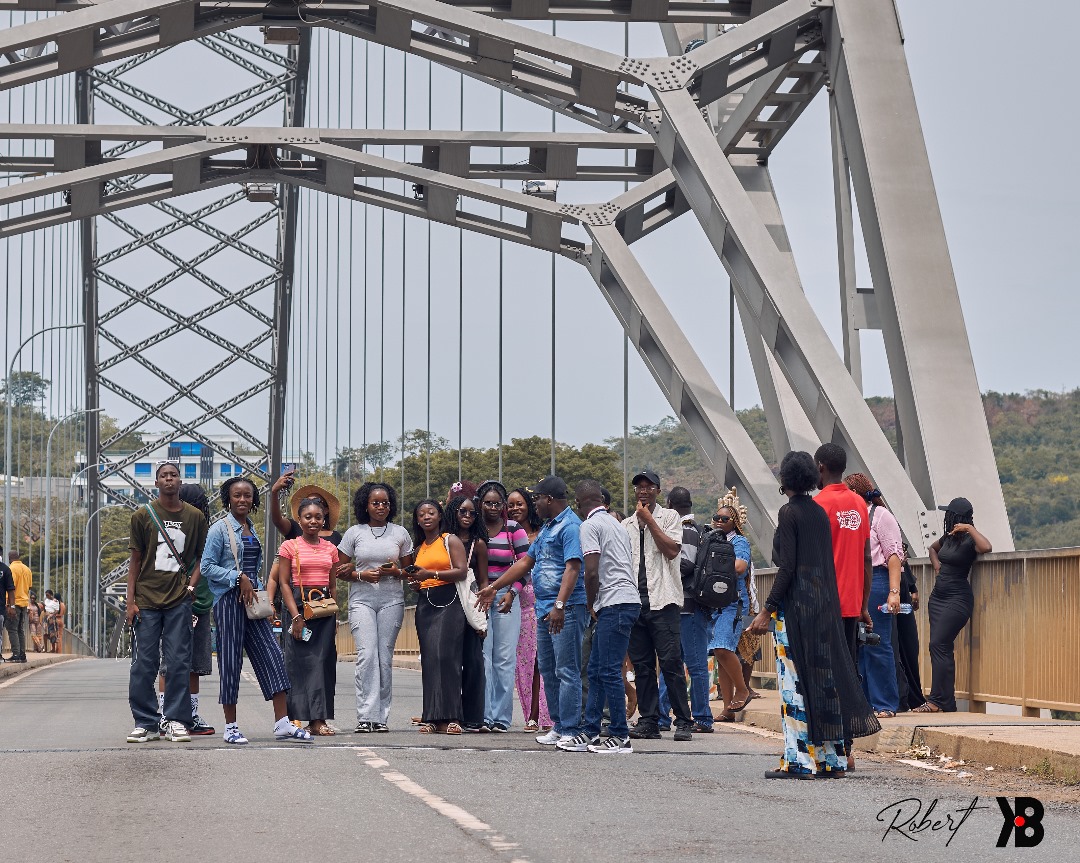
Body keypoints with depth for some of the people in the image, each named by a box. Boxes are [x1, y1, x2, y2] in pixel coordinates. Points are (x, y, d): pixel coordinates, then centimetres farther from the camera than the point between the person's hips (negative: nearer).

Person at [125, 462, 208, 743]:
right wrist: (131, 601, 0)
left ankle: (176, 721, 5)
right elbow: (135, 561, 6)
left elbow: (200, 557, 14)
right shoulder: (142, 516, 5)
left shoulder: (195, 517, 7)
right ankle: (145, 723, 6)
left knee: (178, 662, -1)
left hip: (179, 600, 0)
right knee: (143, 664, 0)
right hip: (147, 600, 0)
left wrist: (192, 586, -2)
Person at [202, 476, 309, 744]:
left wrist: (255, 587, 9)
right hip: (228, 599, -6)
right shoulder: (220, 529, -5)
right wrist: (239, 578, -15)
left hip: (251, 599, 7)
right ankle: (231, 727, 5)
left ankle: (282, 723, -2)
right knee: (230, 661, -3)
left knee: (272, 655, -2)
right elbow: (207, 567, -10)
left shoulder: (252, 530, 15)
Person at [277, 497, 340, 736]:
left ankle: (318, 719, -3)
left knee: (323, 661, -3)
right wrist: (296, 616, -11)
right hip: (299, 606, -3)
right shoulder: (290, 546, 1)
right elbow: (284, 583, -3)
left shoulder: (330, 548, 12)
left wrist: (335, 618, 10)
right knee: (303, 660, -7)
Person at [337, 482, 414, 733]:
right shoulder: (354, 533, 6)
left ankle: (381, 717, 4)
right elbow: (341, 571, 7)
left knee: (385, 658, 0)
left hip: (392, 600, 2)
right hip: (362, 600, -1)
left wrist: (395, 572, -6)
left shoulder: (400, 533, 9)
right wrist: (361, 575, -10)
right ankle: (365, 716, -16)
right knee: (367, 655, -14)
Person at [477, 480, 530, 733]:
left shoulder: (514, 529, 3)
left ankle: (502, 717, 2)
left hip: (506, 597, 0)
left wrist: (512, 593, -8)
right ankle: (484, 715, -4)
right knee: (482, 657, -5)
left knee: (505, 659, -2)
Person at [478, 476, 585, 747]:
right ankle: (559, 725, 17)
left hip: (566, 609, -10)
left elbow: (573, 568, -22)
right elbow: (526, 562, 29)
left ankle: (571, 730, -8)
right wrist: (494, 587, 30)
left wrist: (560, 605, -30)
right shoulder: (546, 527, 21)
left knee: (567, 671, -9)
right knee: (548, 671, 11)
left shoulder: (570, 526, -11)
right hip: (544, 608, 10)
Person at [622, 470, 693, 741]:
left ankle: (683, 722, -6)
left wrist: (649, 520, -6)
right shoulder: (626, 526, 18)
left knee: (671, 662, -8)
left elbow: (671, 550, -9)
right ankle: (649, 721, 8)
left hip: (663, 600, -5)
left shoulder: (669, 517, 5)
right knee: (642, 665, 4)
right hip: (634, 601, 5)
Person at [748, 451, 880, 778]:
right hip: (826, 604, 8)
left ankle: (798, 760, -7)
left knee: (795, 680, -6)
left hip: (796, 604, -8)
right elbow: (826, 562, 14)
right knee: (824, 677, 10)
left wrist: (767, 610, -13)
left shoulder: (789, 512, -9)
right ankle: (833, 759, 12)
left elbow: (787, 567, -15)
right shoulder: (820, 512, 12)